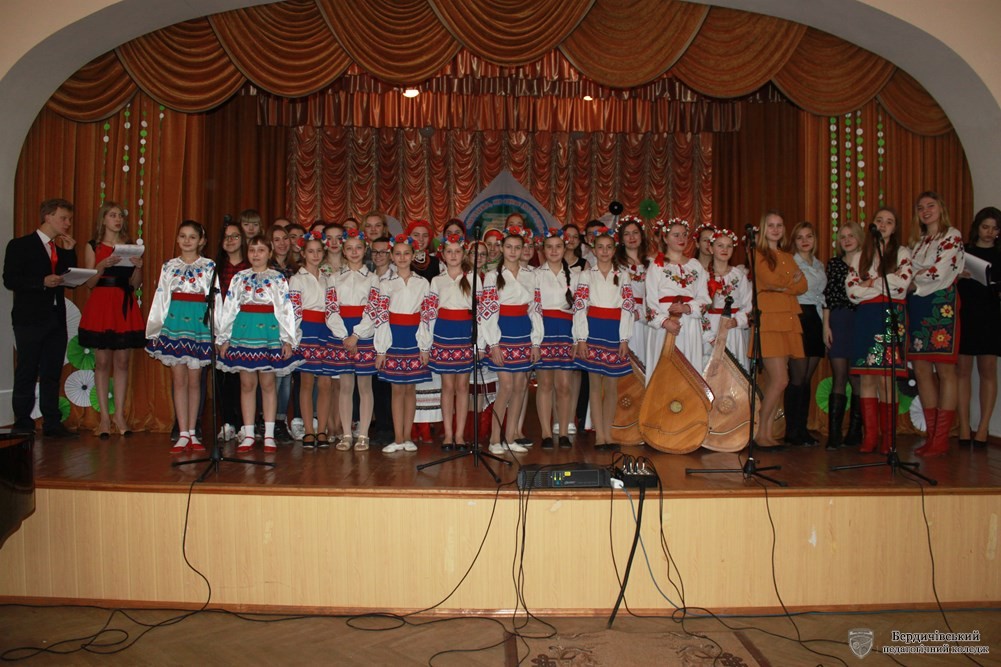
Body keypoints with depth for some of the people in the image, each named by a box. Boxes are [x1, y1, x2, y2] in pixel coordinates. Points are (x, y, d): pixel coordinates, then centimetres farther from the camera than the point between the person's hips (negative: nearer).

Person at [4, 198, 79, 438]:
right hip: (30, 319, -5)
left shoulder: (62, 249, 15)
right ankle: (22, 425, 8)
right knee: (27, 373, 0)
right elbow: (10, 281, -9)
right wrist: (42, 282, -20)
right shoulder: (20, 245, -1)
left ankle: (52, 424, 11)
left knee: (52, 373, 7)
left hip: (56, 319, 5)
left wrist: (70, 252, -1)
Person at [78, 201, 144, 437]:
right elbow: (90, 283, 0)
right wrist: (102, 266, -16)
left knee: (122, 361, 1)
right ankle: (104, 417, 5)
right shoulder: (93, 247, 6)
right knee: (102, 362, 0)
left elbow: (135, 284, 8)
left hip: (125, 307, 2)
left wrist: (138, 267, -11)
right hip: (100, 307, -1)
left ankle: (120, 416, 7)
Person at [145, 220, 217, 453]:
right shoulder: (169, 266, 11)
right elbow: (160, 298, 12)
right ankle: (183, 434, 4)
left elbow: (215, 299, 4)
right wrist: (155, 328, 7)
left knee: (194, 381, 3)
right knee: (179, 380, 0)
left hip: (199, 324, -1)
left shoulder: (209, 266, 6)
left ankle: (192, 432, 11)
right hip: (174, 323, 1)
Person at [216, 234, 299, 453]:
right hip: (243, 331, 2)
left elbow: (285, 309, 1)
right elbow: (229, 308, 12)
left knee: (267, 383, 3)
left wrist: (288, 339, -5)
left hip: (269, 331, -2)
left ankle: (269, 435, 10)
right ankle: (248, 435, 11)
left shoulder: (278, 278, 5)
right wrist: (224, 338, 8)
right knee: (247, 384, 5)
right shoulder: (239, 278, 12)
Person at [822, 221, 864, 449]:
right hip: (838, 321, 1)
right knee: (839, 376, -2)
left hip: (862, 322, -1)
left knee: (856, 377, 1)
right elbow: (828, 296, 8)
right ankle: (834, 434, -3)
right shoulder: (833, 263, 11)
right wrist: (826, 326, 1)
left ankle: (855, 432, 11)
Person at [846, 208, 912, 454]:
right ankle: (870, 435, 4)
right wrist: (887, 283, -1)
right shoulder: (860, 256, 16)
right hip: (866, 317, 3)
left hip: (891, 316, -3)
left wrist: (872, 282, 1)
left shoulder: (902, 253, 10)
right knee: (867, 378, 0)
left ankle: (888, 438, -2)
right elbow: (851, 290, 3)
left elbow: (902, 284, -6)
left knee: (885, 378, -9)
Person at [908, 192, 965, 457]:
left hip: (941, 306, -7)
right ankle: (932, 436, 10)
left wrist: (913, 280, 2)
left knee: (944, 371, -5)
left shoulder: (953, 236, 0)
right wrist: (910, 283, -4)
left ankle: (941, 440, -4)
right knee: (921, 371, 4)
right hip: (917, 307, 7)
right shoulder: (918, 242, 19)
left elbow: (938, 273, -11)